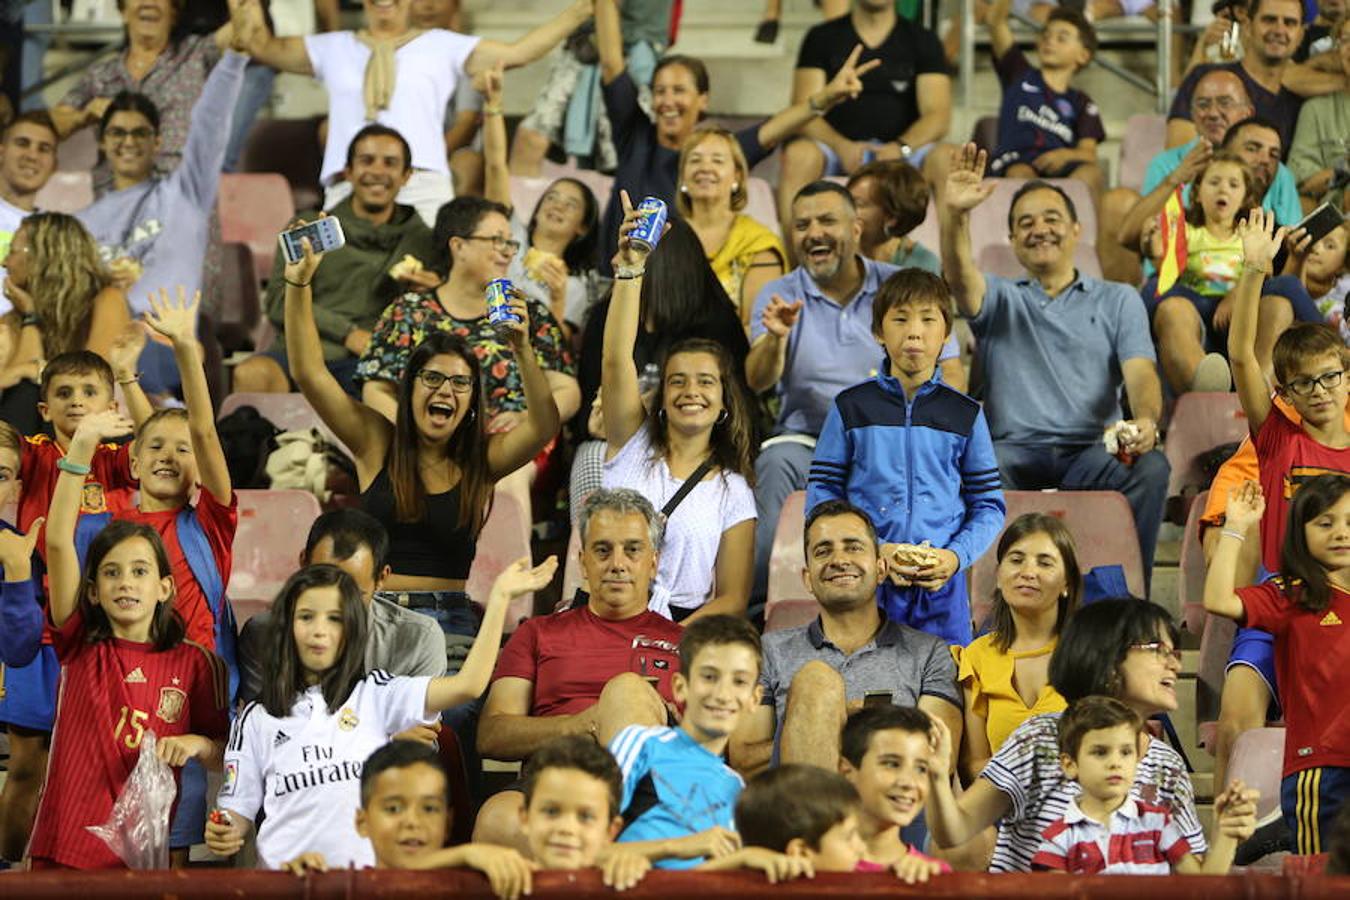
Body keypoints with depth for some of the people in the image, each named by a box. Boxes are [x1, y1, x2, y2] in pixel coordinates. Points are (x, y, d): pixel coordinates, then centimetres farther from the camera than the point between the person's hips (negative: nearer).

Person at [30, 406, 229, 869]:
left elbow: (224, 757, 10)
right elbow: (58, 541, -9)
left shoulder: (194, 663, 1)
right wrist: (82, 447, -17)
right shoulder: (82, 645, 0)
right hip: (66, 848, 0)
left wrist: (197, 744, -13)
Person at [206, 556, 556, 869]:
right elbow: (240, 810, 16)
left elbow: (467, 685, -1)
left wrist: (500, 597, -2)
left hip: (367, 869, 1)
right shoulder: (256, 718, 14)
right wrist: (223, 836, -6)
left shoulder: (375, 695, 10)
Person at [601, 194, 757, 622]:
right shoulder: (633, 448, 10)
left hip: (680, 629, 0)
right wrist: (629, 269, -12)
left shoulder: (733, 492, 8)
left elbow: (733, 599, 6)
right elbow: (616, 359, -2)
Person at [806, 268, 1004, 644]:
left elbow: (989, 506, 10)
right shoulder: (851, 408, 5)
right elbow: (820, 500, 2)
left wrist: (955, 556, -9)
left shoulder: (965, 415, 9)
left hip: (941, 588, 1)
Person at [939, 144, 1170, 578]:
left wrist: (1145, 420, -21)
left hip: (1093, 450, 0)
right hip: (1016, 448, 0)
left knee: (1151, 467, -33)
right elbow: (959, 277, -4)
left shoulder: (1117, 301, 20)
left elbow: (1140, 371, 3)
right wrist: (955, 216, -26)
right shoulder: (1000, 299, 20)